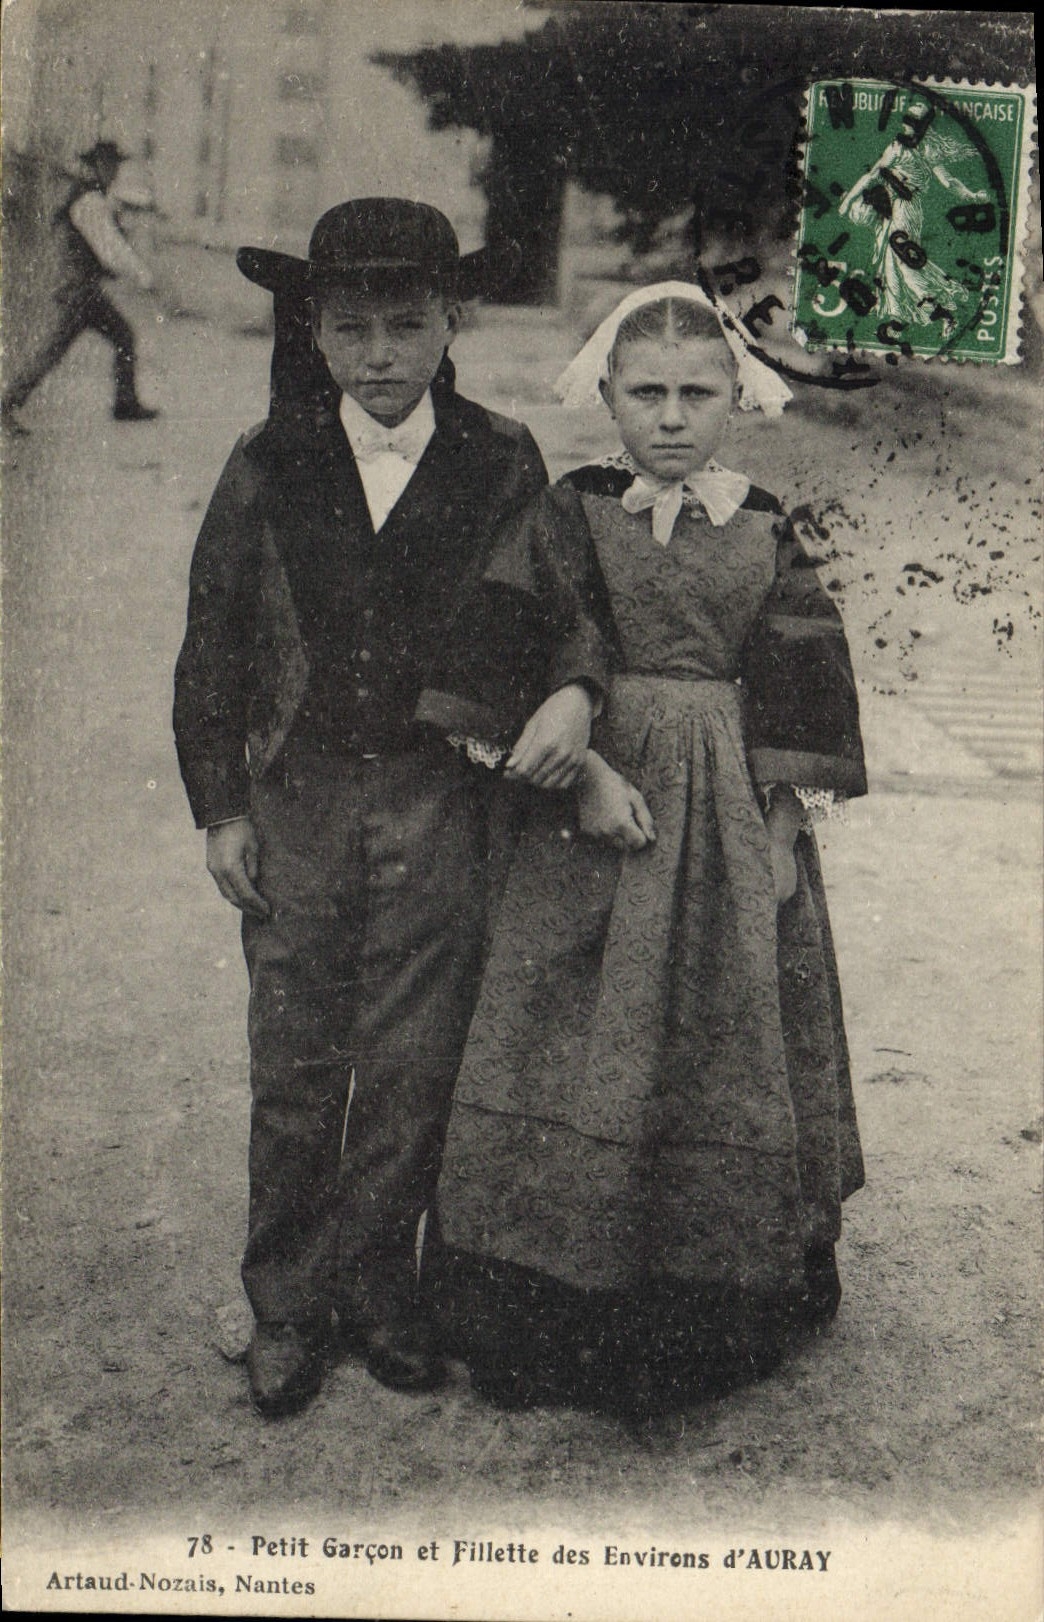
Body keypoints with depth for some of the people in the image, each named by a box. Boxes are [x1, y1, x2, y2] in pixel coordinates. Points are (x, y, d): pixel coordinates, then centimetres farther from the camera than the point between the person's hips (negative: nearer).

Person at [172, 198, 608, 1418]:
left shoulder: (501, 465, 1)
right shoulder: (267, 469, 2)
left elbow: (565, 597, 9)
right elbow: (211, 646, 6)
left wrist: (572, 690, -13)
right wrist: (219, 808, 3)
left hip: (439, 805, 0)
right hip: (294, 801, 1)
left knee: (412, 1066, 7)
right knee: (293, 1068, 8)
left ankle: (375, 1286, 28)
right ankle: (284, 1306, 25)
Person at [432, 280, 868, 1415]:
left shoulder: (768, 536, 5)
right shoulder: (564, 517, 0)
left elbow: (802, 693, 5)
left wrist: (785, 823, -2)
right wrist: (580, 775, -15)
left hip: (733, 826, 2)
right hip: (591, 815, -1)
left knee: (729, 1054, 8)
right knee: (576, 1057, 1)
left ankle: (714, 1318, 26)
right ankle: (559, 1326, 17)